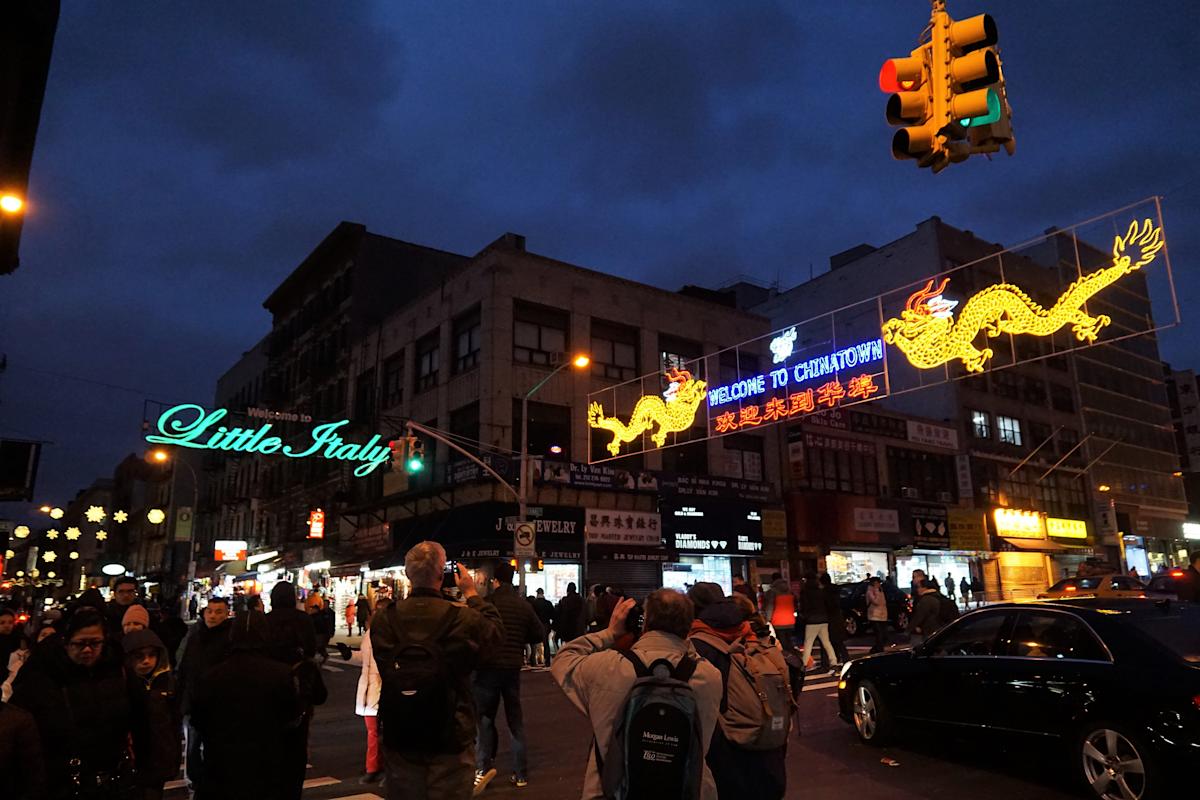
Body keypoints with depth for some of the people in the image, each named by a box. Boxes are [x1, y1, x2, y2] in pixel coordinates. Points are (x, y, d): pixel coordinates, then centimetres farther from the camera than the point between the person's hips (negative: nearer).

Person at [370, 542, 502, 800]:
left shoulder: (383, 619, -10)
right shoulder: (462, 618, -18)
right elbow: (496, 631, 1)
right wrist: (472, 594, 11)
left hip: (400, 739, 3)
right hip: (451, 739, -3)